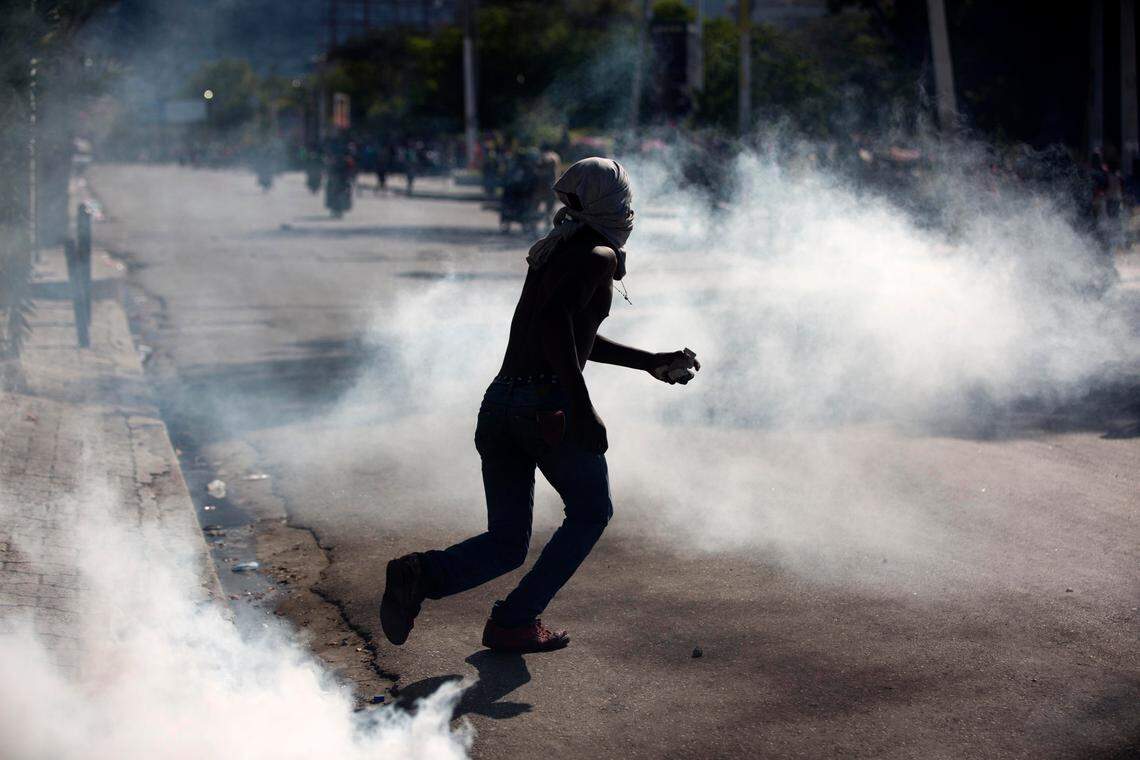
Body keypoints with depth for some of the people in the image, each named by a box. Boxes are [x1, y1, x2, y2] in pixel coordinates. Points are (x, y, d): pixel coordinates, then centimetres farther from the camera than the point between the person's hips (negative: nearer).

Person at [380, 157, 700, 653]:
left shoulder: (555, 250, 21)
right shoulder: (599, 256, -5)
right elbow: (554, 320, -22)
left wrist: (649, 362, 39)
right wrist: (582, 407, -26)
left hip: (498, 403, 7)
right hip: (549, 405, -7)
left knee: (506, 545, 13)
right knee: (591, 513, 17)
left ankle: (422, 575, -15)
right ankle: (514, 622, 8)